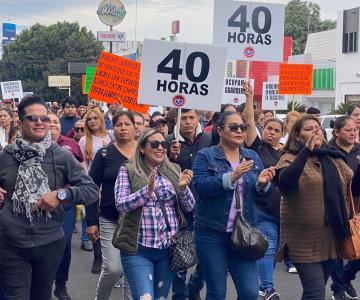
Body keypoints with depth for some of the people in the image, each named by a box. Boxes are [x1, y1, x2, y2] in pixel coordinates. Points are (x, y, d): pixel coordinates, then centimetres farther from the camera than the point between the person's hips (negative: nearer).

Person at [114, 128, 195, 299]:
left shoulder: (174, 171, 8)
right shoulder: (128, 171, -1)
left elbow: (189, 207, 4)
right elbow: (121, 205, -12)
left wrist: (183, 187, -16)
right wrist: (147, 190, -25)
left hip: (169, 248, 4)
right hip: (138, 249, -4)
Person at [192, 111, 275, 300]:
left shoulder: (253, 156, 10)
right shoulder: (205, 156, -3)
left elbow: (259, 192, 8)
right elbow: (200, 185, -18)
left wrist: (262, 183, -14)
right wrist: (231, 177, -27)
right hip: (212, 233, -3)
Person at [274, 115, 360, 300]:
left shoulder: (334, 158, 10)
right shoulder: (291, 159, -7)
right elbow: (285, 181, -28)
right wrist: (306, 151, -34)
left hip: (333, 237, 6)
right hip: (305, 239, -5)